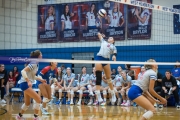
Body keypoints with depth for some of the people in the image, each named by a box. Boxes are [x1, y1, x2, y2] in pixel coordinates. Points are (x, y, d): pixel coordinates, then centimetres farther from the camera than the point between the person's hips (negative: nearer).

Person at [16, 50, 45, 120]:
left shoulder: (36, 64, 10)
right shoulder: (33, 64, -18)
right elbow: (23, 71, -27)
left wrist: (40, 79, 18)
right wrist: (28, 81, -36)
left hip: (27, 84, 10)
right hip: (25, 84, -10)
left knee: (27, 103, 18)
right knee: (38, 99, -13)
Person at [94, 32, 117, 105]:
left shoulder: (113, 47, 19)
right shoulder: (103, 42, 22)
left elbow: (115, 53, 0)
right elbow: (98, 34, 29)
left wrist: (114, 56, -21)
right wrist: (101, 35, 47)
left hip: (106, 60, 0)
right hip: (99, 58, 0)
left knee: (108, 78, 3)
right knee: (98, 77, -14)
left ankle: (113, 95, 17)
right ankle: (98, 96, -22)